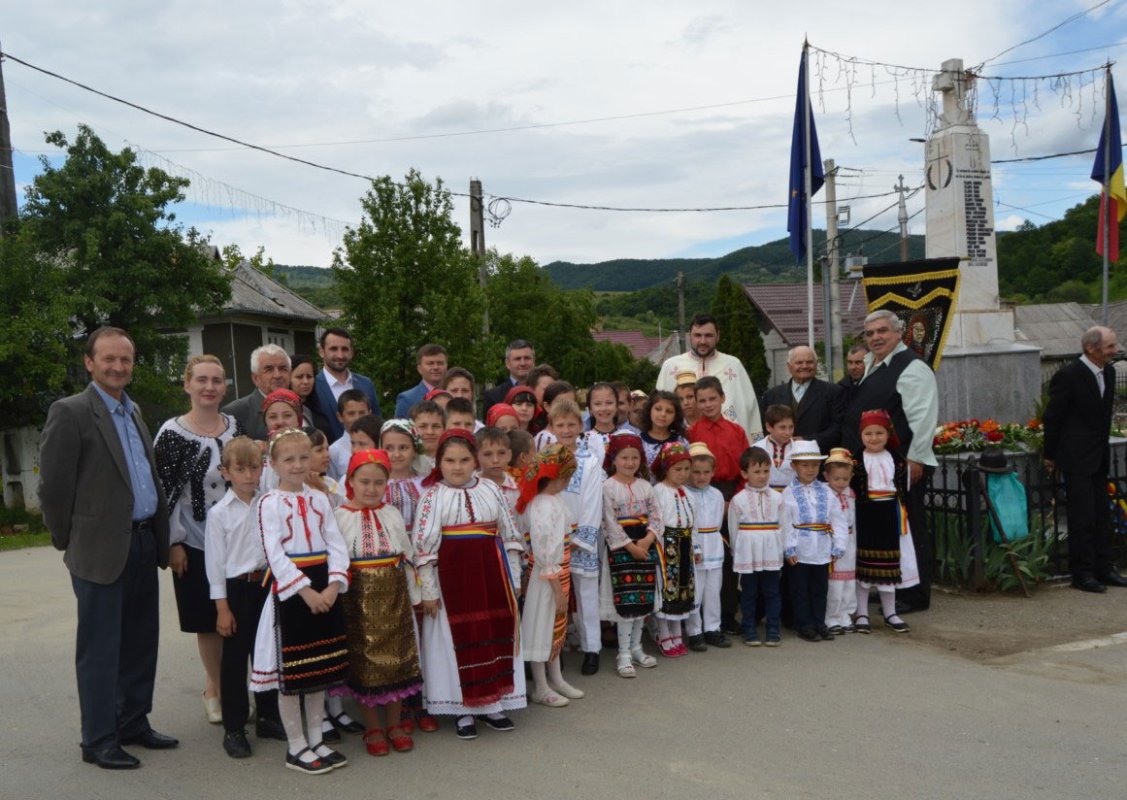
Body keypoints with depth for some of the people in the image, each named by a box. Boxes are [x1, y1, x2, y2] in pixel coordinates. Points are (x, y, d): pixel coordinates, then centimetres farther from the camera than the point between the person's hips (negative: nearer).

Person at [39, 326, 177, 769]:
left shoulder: (133, 412, 13)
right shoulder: (69, 412, -10)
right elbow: (53, 487, -11)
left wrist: (159, 536, 11)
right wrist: (71, 543, -4)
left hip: (144, 545, 7)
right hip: (101, 550, -7)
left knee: (141, 643, 15)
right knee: (100, 649, 4)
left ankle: (134, 723, 29)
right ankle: (99, 741, 16)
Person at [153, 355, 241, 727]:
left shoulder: (235, 427, 4)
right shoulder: (172, 433, -8)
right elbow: (163, 491, -8)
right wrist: (173, 544, -10)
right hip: (194, 542, -3)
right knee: (208, 622, 8)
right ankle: (215, 689, 26)